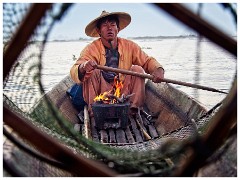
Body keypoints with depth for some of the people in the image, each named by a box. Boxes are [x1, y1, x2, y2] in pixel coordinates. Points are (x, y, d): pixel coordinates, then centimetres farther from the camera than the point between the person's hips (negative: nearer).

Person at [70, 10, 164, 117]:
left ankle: (134, 107, -7)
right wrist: (83, 67, -47)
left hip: (124, 94, 3)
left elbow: (147, 61, 2)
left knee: (138, 69, -12)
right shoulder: (91, 49, -12)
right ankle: (93, 108, -15)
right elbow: (74, 72, -21)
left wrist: (158, 69, -21)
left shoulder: (129, 46, -3)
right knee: (92, 71, -23)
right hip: (101, 94, -2)